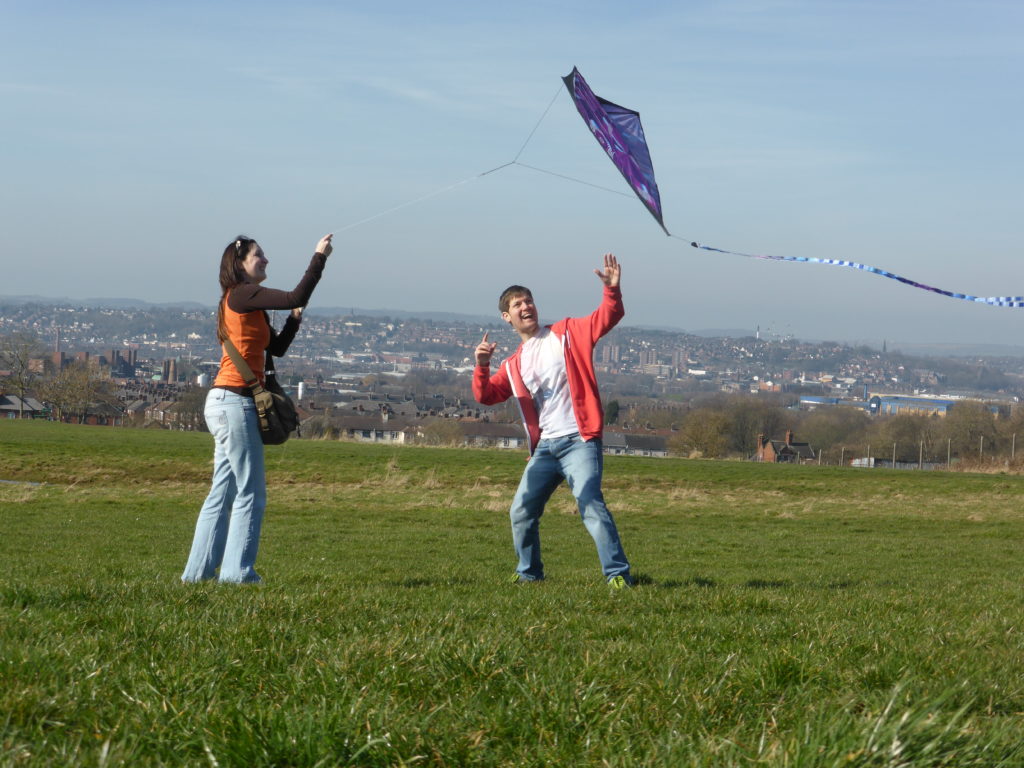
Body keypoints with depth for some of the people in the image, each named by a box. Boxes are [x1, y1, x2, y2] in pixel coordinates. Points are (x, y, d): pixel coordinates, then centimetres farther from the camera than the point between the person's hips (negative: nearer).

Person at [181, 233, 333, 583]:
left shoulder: (249, 304, 19)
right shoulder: (242, 295, -10)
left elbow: (277, 348, 19)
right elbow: (297, 297, -19)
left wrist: (294, 319, 7)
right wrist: (319, 257, -12)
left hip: (227, 404, 10)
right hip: (234, 401, -10)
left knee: (223, 492, 12)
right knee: (250, 493, -6)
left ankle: (199, 571, 14)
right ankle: (237, 571, -4)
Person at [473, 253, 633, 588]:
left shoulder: (566, 334, 5)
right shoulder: (514, 365, 18)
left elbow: (607, 318, -6)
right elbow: (486, 395, 6)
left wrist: (611, 290, -26)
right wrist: (481, 366, -13)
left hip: (579, 441, -6)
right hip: (544, 447, 6)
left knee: (590, 504, -20)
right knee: (522, 512, 8)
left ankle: (618, 573, -21)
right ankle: (529, 573, 28)